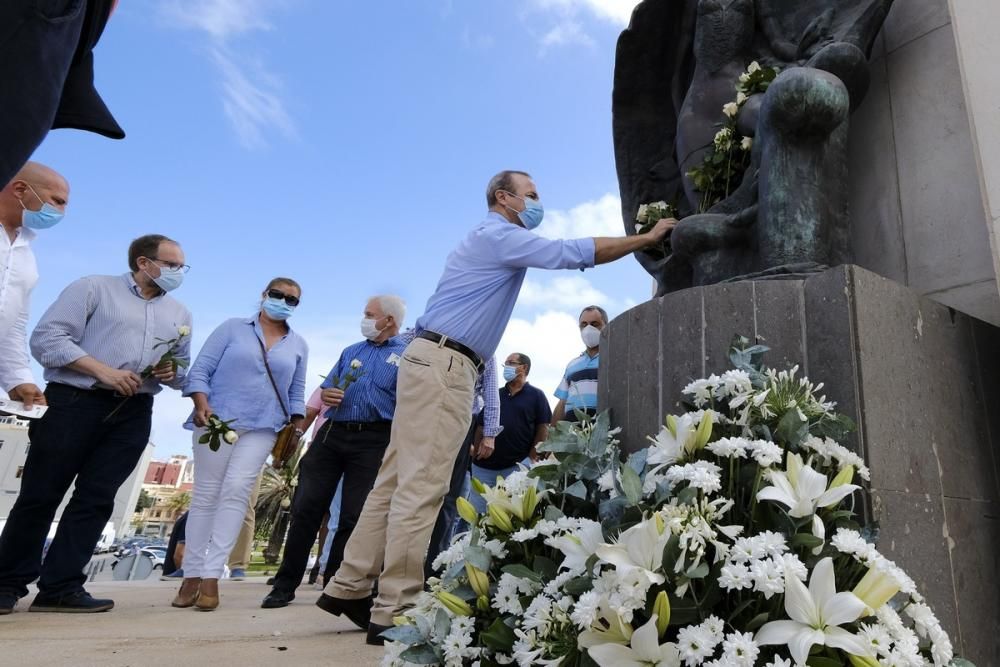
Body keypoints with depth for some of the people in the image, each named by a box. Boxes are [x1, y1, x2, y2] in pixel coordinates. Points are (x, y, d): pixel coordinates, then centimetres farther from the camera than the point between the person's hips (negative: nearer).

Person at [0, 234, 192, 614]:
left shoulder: (179, 314, 17)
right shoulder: (94, 287, 1)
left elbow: (184, 368, 20)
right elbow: (46, 337, -7)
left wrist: (173, 372, -4)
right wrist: (103, 371, -17)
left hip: (132, 414, 4)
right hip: (74, 402, -4)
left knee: (96, 498, 1)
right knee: (41, 494, 3)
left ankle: (60, 587, 7)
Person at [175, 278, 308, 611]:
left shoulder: (298, 345, 13)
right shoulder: (233, 327, 6)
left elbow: (296, 394, 16)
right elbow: (200, 369, 1)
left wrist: (297, 427, 5)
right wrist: (201, 405, -14)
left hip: (262, 427, 1)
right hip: (217, 420, -1)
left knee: (236, 492, -11)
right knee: (205, 494, 2)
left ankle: (212, 575, -10)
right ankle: (192, 575, 8)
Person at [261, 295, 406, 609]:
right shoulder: (351, 351, 21)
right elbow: (327, 388, 22)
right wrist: (326, 395, -2)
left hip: (373, 439, -4)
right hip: (332, 433, 5)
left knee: (353, 516, 0)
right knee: (306, 507, 1)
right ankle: (285, 584, 12)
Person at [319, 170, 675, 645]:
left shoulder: (498, 242, 28)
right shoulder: (499, 235, -4)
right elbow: (573, 253, -7)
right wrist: (648, 237, 1)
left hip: (436, 362, 11)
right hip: (443, 363, -11)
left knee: (399, 481, 9)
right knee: (422, 486, -11)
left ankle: (350, 587, 15)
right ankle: (395, 611, -6)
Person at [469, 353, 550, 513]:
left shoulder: (536, 395, 5)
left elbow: (543, 428, 0)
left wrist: (531, 459, -9)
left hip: (515, 467, -4)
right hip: (483, 465, 4)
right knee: (475, 511, 4)